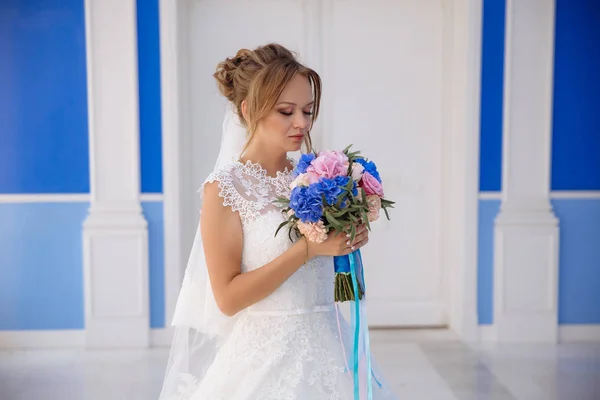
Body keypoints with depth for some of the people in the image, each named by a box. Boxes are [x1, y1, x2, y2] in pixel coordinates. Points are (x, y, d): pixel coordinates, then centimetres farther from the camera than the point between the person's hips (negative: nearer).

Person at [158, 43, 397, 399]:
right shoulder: (225, 189, -11)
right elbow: (227, 297, -16)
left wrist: (347, 242, -5)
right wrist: (307, 248, -21)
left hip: (328, 349, 5)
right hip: (266, 357, -5)